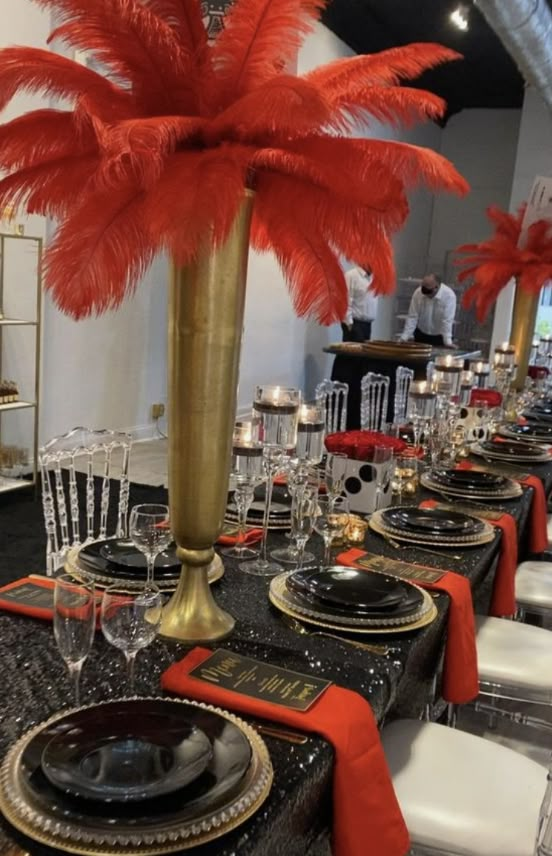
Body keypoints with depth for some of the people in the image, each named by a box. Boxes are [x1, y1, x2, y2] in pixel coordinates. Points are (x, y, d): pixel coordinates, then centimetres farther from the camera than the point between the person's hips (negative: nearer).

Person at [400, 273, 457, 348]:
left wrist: (448, 342, -34)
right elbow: (412, 317, -15)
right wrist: (404, 338, -20)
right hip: (421, 334, 2)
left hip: (439, 337, -2)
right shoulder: (418, 293, -17)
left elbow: (447, 319, -27)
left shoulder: (449, 295, -24)